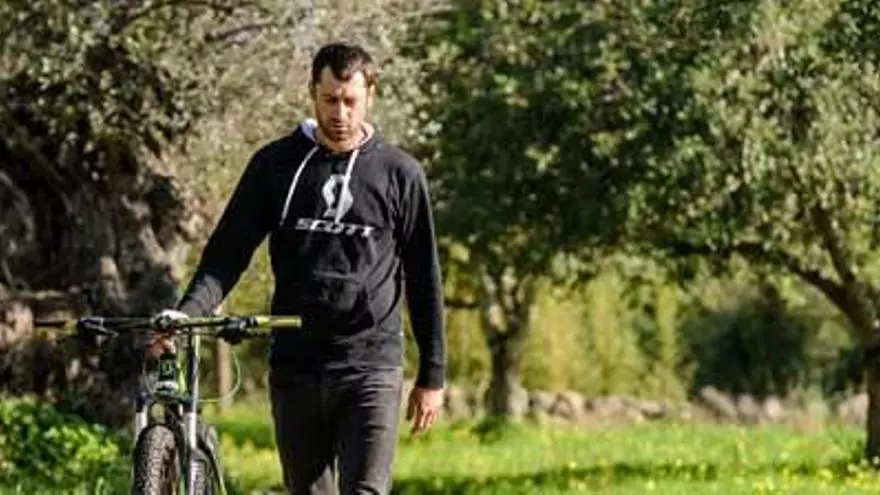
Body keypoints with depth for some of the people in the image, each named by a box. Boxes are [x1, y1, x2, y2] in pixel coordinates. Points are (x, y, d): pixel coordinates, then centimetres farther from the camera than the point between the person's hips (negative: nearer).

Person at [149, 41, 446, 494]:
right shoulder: (276, 165, 5)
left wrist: (432, 376, 4)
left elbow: (423, 278, 6)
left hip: (371, 371, -2)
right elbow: (228, 251, 2)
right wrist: (187, 312, -16)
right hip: (295, 371, 2)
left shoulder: (398, 173, 2)